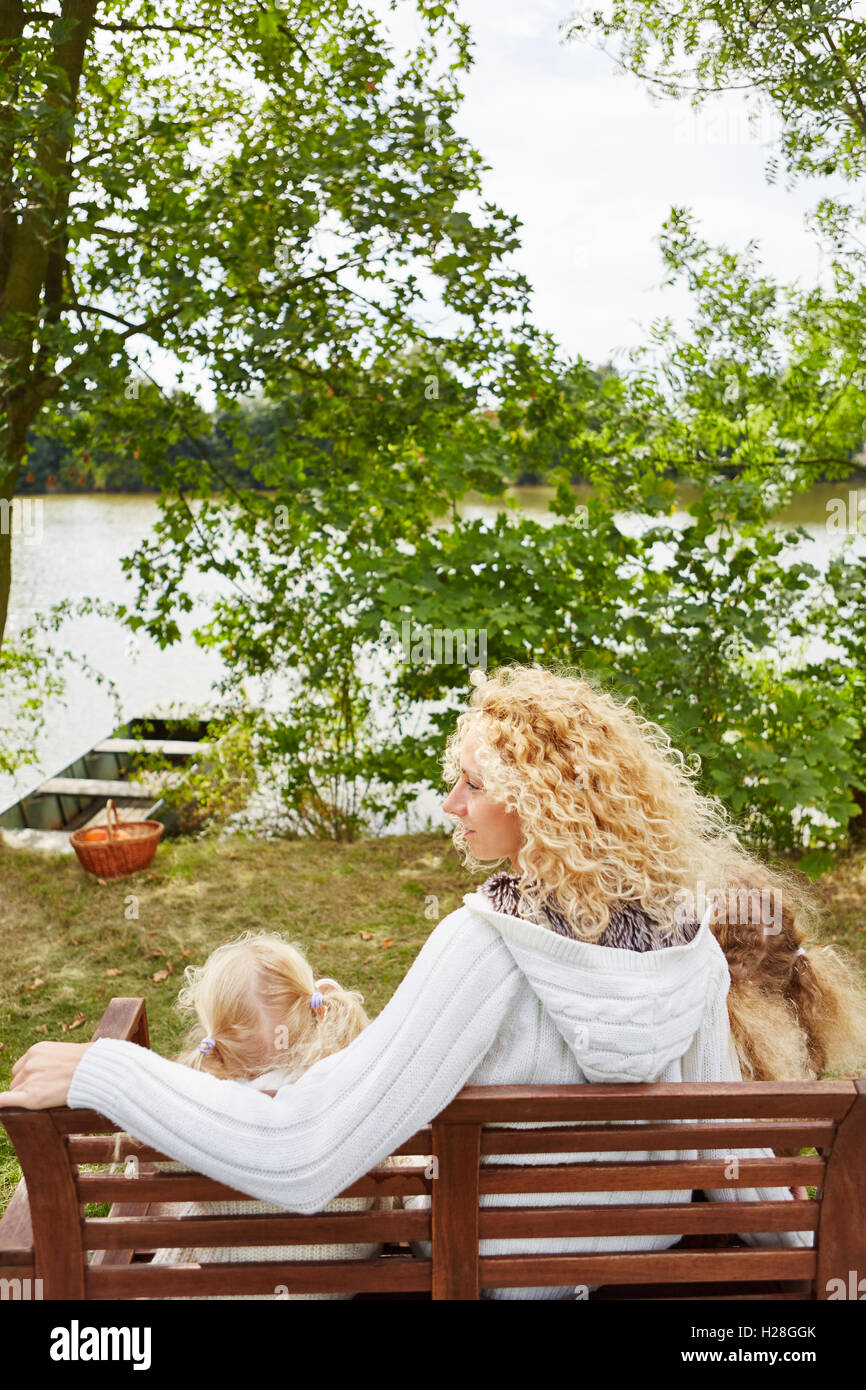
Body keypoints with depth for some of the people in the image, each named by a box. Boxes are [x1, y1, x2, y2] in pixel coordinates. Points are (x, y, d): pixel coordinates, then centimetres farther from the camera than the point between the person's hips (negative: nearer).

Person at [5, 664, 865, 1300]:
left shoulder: (487, 943, -34)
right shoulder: (688, 935, -18)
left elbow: (297, 1158, -37)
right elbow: (726, 1139, -7)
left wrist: (97, 1072, -28)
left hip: (503, 1261, -5)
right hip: (651, 1240, 5)